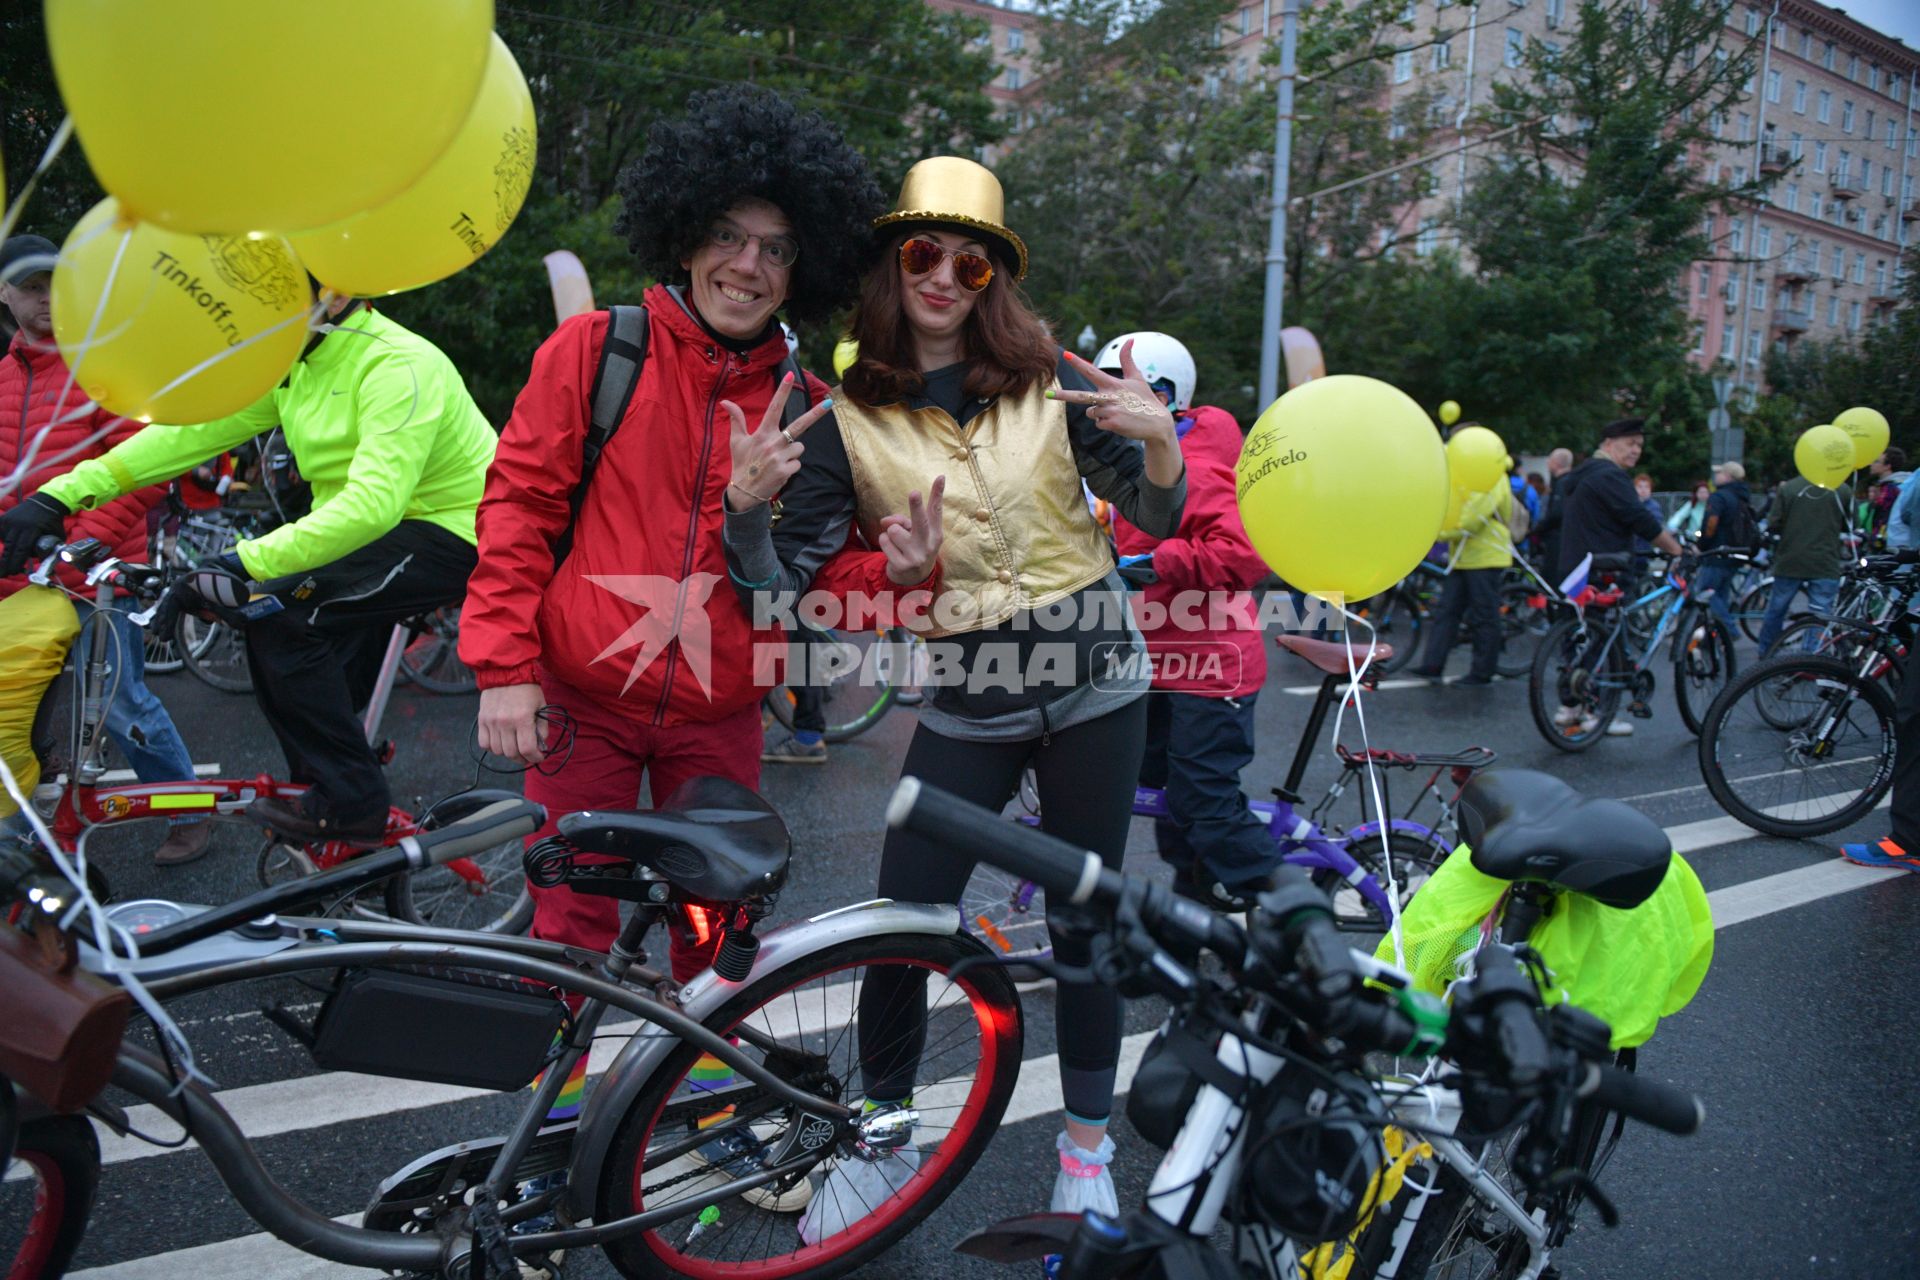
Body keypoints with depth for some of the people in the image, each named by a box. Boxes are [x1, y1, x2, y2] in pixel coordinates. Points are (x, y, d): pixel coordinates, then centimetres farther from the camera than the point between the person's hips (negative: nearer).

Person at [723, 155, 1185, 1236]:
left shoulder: (1048, 380, -3)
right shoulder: (849, 416, -3)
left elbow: (1157, 519, -1)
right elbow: (783, 583, -5)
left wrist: (1159, 443, -22)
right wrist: (748, 507, -25)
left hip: (1093, 686, 0)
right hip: (966, 707, 0)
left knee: (1084, 918, 9)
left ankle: (1088, 1148, 30)